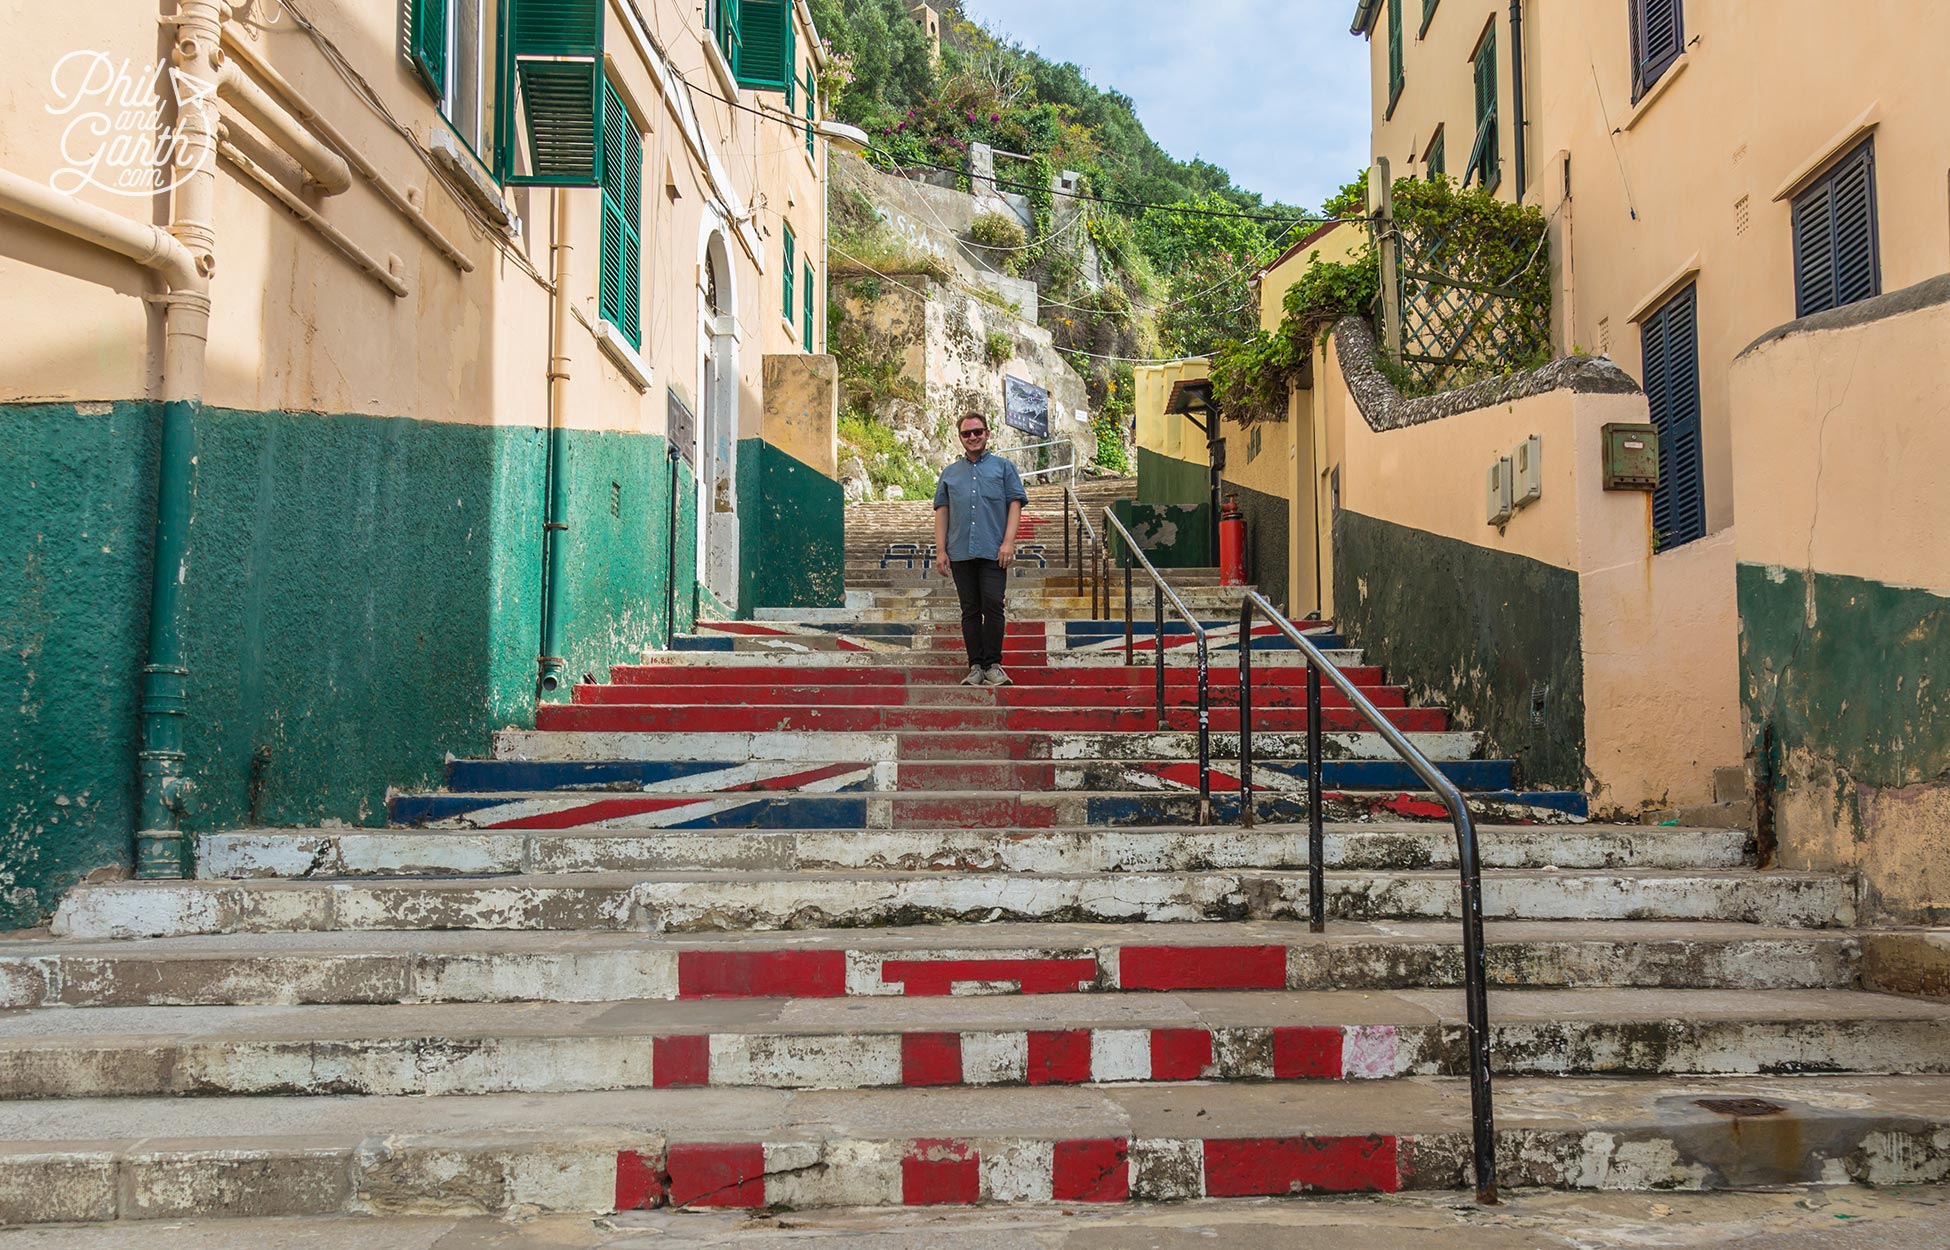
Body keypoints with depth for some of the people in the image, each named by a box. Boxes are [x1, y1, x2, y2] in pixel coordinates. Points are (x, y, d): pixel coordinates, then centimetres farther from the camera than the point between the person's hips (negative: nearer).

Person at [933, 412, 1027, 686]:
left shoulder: (1003, 467, 10)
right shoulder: (950, 473, 18)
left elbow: (1015, 504, 3)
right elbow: (941, 511, 14)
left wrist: (1008, 542, -9)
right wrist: (941, 550, 5)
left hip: (993, 551, -3)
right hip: (961, 553, 3)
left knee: (993, 607, -9)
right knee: (970, 611, 4)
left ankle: (993, 665, -1)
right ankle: (976, 666, 7)